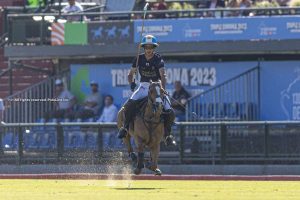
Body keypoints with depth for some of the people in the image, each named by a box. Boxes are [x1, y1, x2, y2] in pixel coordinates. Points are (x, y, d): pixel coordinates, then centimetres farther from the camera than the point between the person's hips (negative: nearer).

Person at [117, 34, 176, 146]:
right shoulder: (139, 59, 2)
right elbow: (130, 74, 11)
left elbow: (163, 76, -19)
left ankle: (167, 134, 5)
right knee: (129, 105, -27)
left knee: (170, 113, -15)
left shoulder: (158, 59, -7)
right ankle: (125, 127, -9)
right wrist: (131, 83, -12)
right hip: (143, 86, 1)